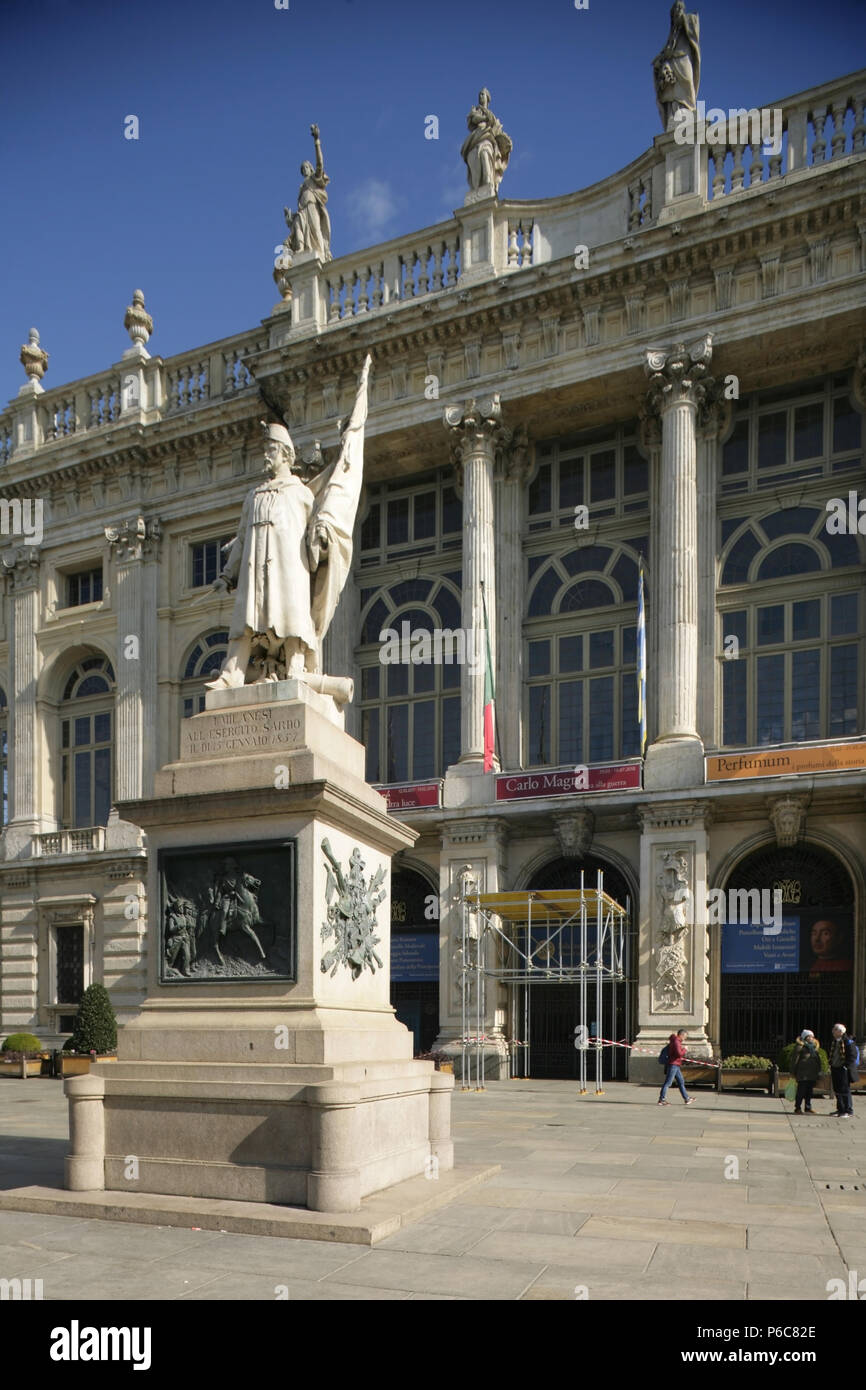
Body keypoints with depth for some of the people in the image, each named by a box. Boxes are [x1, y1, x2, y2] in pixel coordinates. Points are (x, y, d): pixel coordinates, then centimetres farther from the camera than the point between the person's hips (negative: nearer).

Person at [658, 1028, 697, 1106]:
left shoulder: (677, 1041, 17)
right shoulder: (676, 1042, -15)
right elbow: (679, 1054, -23)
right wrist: (684, 1049, -7)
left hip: (676, 1065, 11)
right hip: (673, 1064, -11)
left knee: (681, 1082, 15)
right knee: (668, 1082, -7)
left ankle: (687, 1098, 21)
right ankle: (661, 1099, -4)